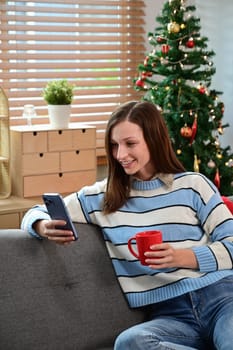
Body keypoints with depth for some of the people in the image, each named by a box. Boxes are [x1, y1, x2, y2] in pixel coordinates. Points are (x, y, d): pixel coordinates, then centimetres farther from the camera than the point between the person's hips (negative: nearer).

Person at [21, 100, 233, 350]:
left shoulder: (192, 185, 8)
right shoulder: (101, 197, 13)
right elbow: (37, 214, 16)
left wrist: (183, 257, -13)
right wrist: (44, 228, -10)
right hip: (168, 313, 4)